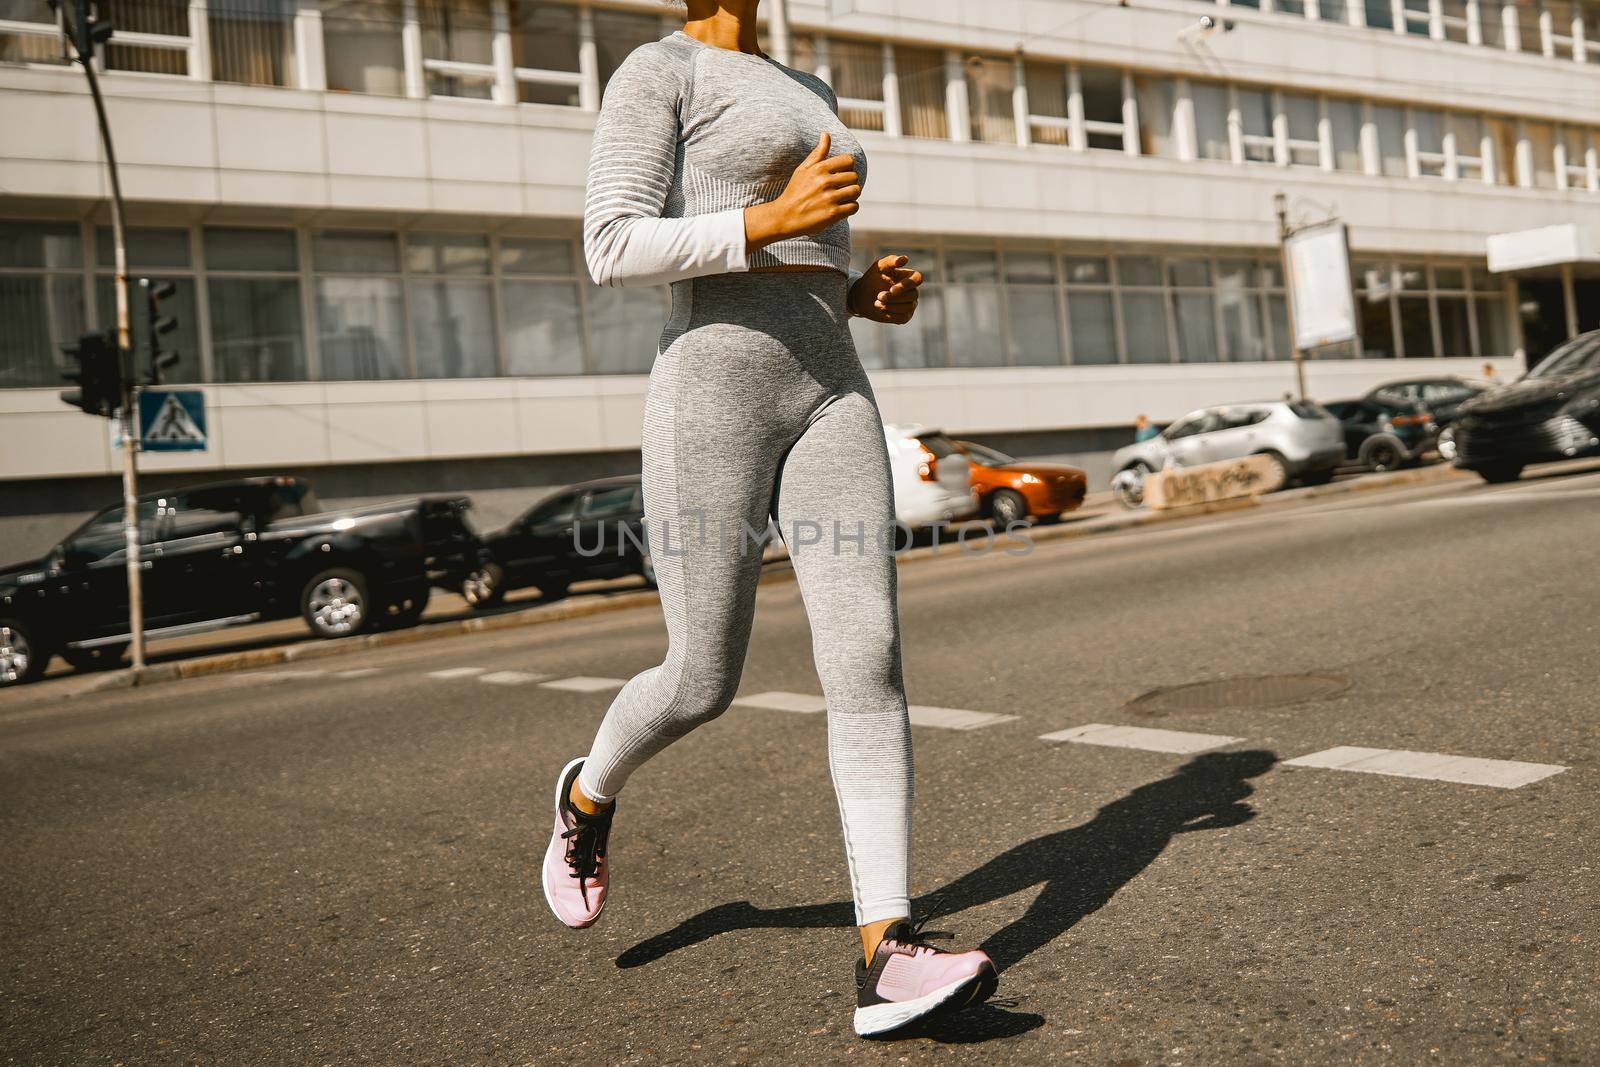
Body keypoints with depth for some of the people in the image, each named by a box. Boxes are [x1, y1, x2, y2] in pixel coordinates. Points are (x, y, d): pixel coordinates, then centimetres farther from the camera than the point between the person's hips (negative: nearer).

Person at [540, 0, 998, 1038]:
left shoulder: (809, 94, 25)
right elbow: (614, 250, -10)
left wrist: (870, 291, 9)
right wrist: (779, 219, -17)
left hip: (829, 390, 6)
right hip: (711, 391, -6)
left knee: (870, 658, -10)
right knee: (703, 684, 1)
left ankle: (889, 955, -11)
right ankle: (592, 791, 35)